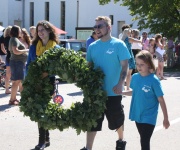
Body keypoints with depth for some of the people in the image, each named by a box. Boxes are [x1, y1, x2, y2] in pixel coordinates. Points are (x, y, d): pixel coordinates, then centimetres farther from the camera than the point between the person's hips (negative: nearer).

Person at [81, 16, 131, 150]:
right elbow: (88, 66, 13)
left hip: (113, 91, -3)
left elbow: (125, 66, -12)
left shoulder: (119, 44, -8)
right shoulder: (92, 46, 7)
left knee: (117, 120, 14)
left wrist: (120, 84, -24)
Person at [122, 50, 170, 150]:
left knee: (145, 142, -7)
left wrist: (166, 118, -9)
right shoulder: (135, 77, -3)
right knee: (143, 139, 20)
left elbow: (161, 100, -12)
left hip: (149, 117, -5)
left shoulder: (154, 80, -18)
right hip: (137, 115, 5)